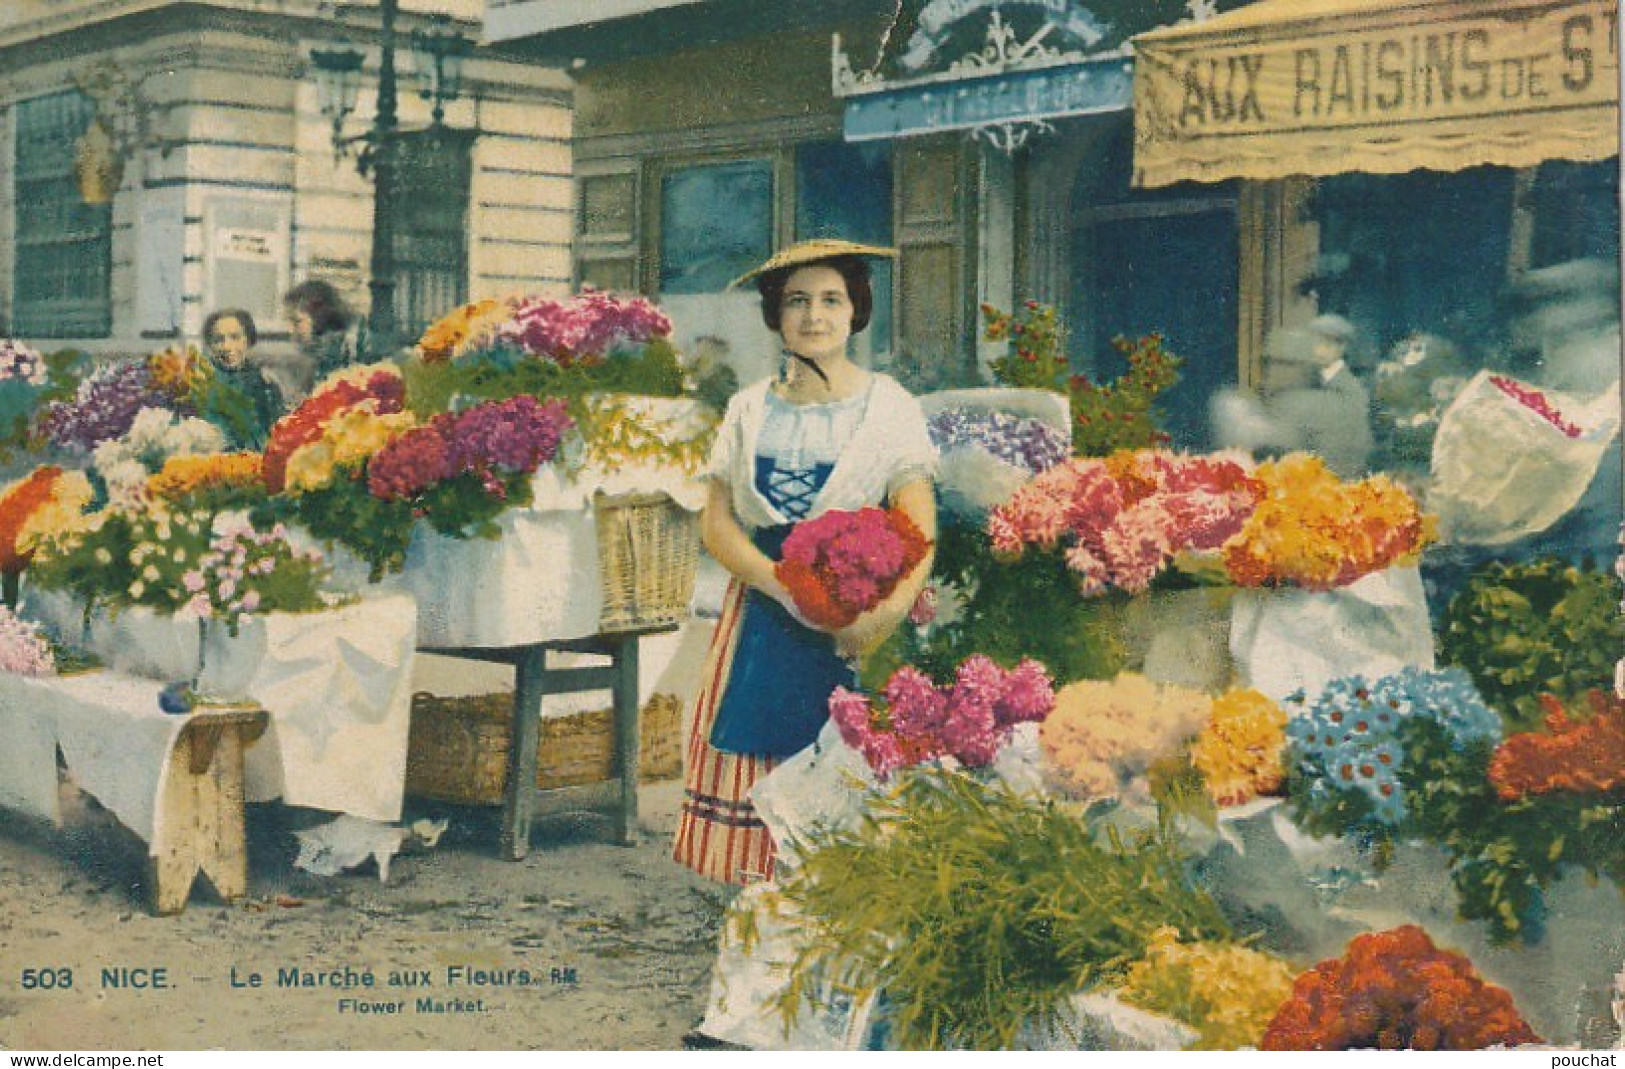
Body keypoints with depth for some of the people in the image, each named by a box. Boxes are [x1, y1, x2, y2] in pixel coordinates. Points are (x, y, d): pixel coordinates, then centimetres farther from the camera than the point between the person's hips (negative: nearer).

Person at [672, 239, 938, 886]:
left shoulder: (890, 406, 4)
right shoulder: (749, 410, 13)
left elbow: (919, 524, -8)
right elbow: (716, 522, 5)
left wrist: (892, 607, -26)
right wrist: (784, 585, -14)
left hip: (862, 621, -2)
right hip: (761, 620, 2)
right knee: (759, 774, -3)